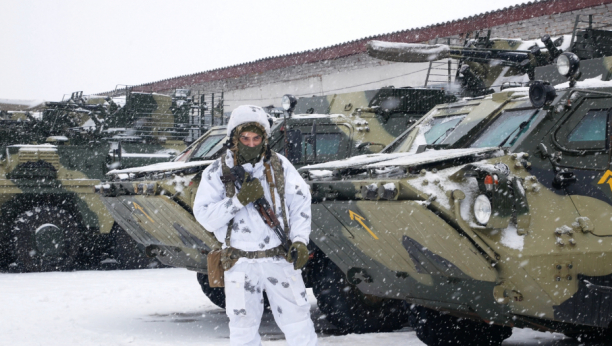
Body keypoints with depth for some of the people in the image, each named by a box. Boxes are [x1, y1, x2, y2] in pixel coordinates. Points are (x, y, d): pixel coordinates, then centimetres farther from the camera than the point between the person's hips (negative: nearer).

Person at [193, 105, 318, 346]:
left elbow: (300, 202, 4)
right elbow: (205, 217, -7)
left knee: (298, 324, 1)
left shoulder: (279, 165, 3)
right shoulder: (216, 173, -1)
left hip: (280, 259, 1)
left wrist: (300, 241, -8)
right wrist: (239, 200, -19)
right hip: (241, 263, -1)